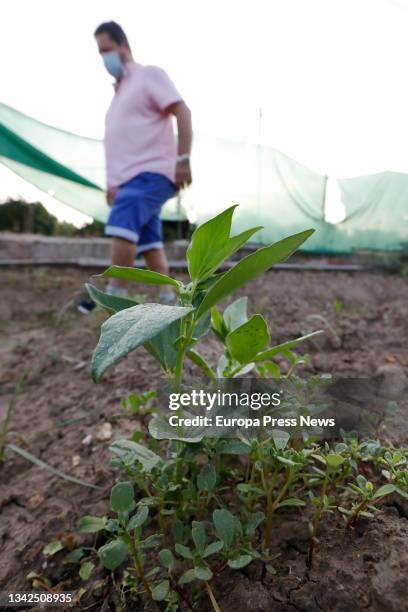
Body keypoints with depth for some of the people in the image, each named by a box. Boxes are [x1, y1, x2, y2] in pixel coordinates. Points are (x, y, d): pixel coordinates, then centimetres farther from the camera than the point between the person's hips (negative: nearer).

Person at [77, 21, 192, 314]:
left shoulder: (149, 74, 5)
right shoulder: (120, 90, 28)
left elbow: (182, 112, -7)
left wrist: (183, 159, -19)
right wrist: (113, 183, 22)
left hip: (151, 172, -8)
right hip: (131, 177, 9)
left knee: (122, 225, -26)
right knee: (150, 242, 3)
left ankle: (116, 296, -24)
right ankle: (169, 300, 7)